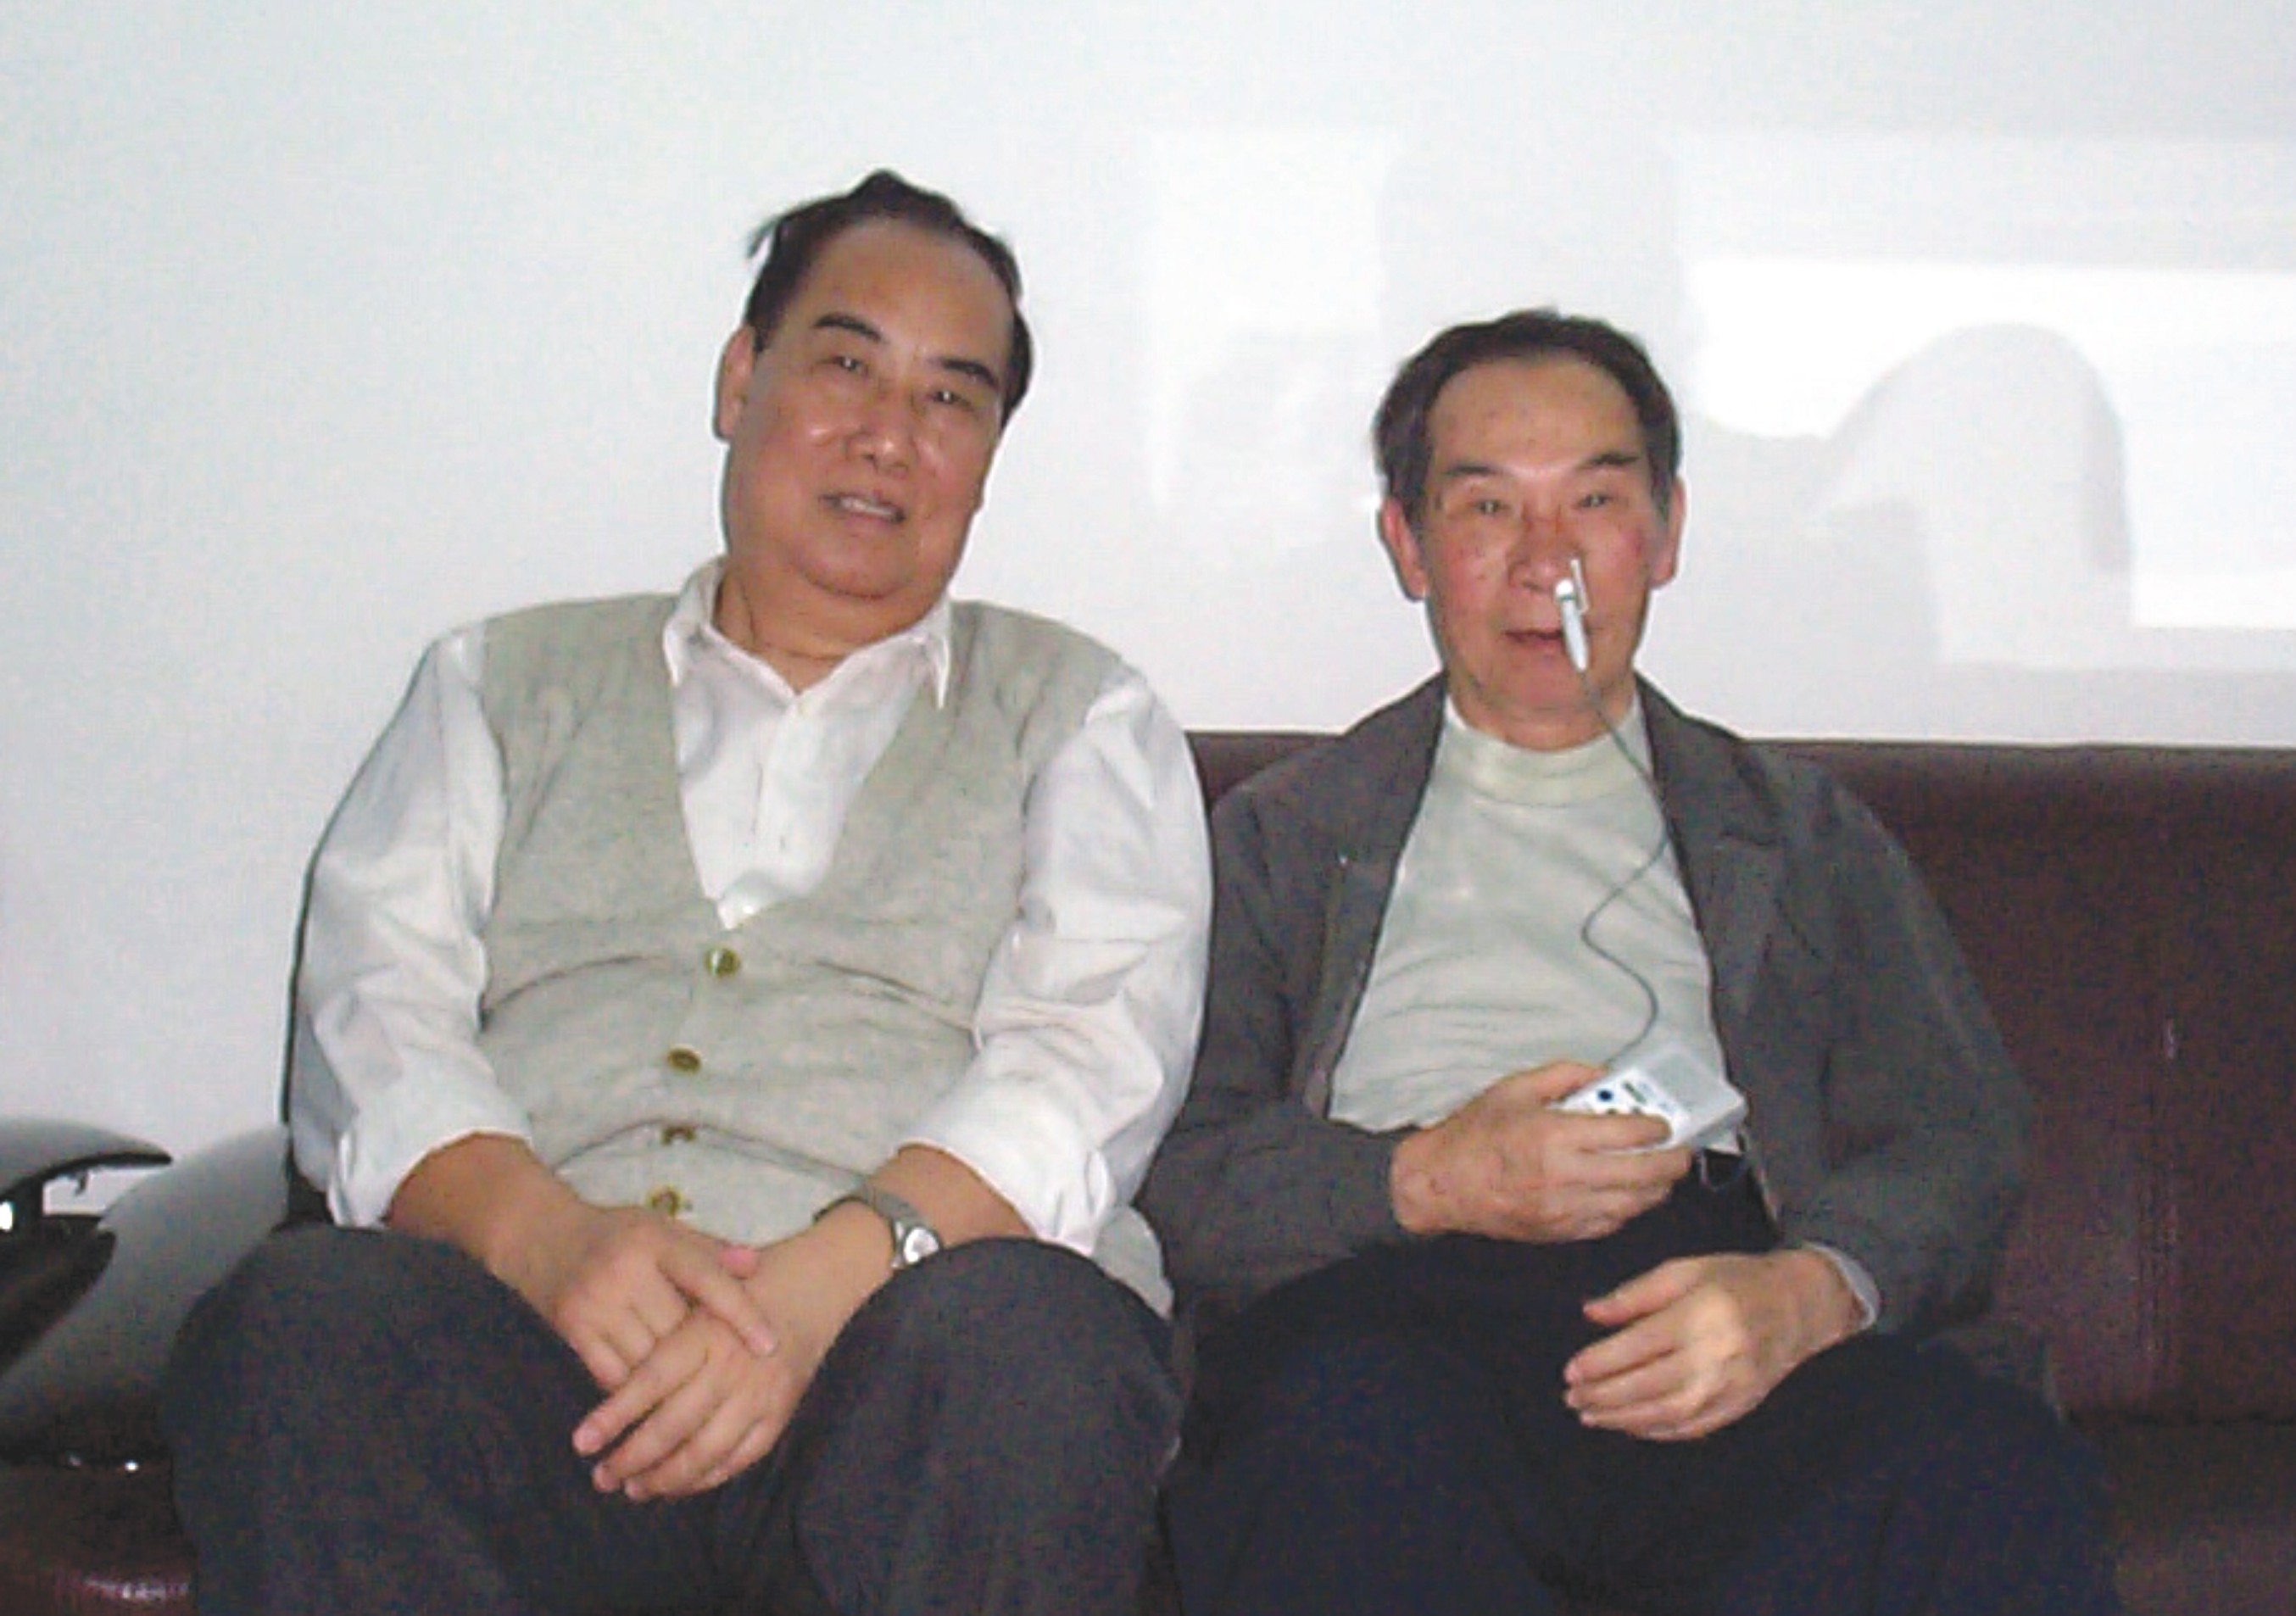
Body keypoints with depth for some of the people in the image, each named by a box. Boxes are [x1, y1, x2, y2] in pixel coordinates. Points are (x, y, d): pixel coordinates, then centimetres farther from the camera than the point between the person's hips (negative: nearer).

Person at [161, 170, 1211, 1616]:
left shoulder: (1075, 714, 20)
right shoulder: (505, 685, 24)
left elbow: (1095, 1053, 2)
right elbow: (370, 1014, 9)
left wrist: (832, 1274, -17)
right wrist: (541, 1233, -13)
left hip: (893, 1365, -1)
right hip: (531, 1336, 2)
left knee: (1016, 1338, -36)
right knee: (300, 1321, -31)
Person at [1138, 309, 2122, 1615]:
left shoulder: (1801, 831, 27)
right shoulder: (1284, 833, 23)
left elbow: (1963, 1141, 13)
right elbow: (1172, 1173, 10)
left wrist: (1807, 1290, -10)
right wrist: (1427, 1180, -9)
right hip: (1391, 1292, -1)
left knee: (1996, 1469, -33)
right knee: (1352, 1434, -40)